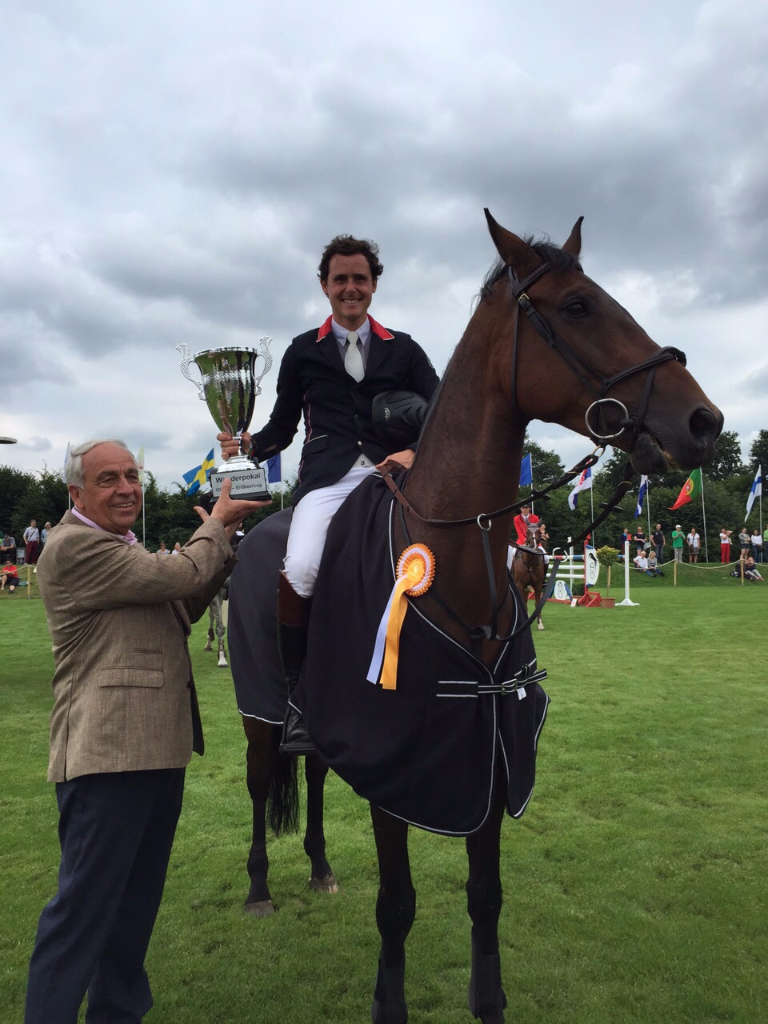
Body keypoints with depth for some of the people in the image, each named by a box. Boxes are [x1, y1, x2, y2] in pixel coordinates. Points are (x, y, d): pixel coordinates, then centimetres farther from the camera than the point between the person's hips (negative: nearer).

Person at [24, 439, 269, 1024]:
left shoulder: (122, 548, 19)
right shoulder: (74, 546, -14)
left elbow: (178, 614, 19)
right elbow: (178, 577, -20)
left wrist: (220, 550, 8)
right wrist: (216, 525, -3)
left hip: (160, 750, 10)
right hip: (109, 756, -10)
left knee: (136, 901, 20)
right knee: (84, 907, -1)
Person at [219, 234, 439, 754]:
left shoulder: (404, 350, 20)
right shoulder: (303, 351, 20)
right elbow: (282, 426, 20)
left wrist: (416, 453, -9)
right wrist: (249, 445, -1)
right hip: (327, 476, -1)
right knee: (300, 569, -29)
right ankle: (297, 692, -11)